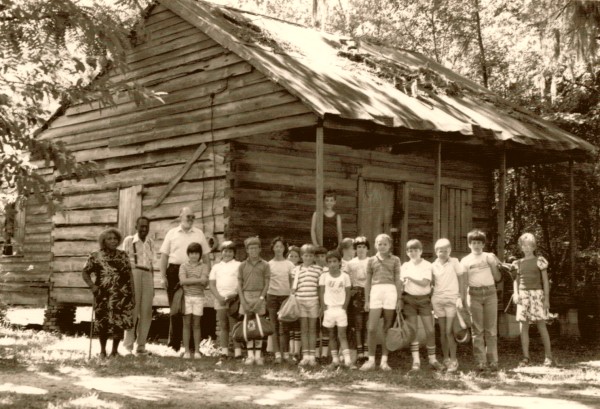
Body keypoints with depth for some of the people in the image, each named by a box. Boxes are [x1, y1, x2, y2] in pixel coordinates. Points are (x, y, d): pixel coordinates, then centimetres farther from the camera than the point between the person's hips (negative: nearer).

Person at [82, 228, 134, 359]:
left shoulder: (123, 256, 9)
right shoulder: (95, 256, 3)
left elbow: (129, 275, 9)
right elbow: (85, 272, 8)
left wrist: (133, 294, 5)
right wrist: (92, 285, -8)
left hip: (122, 295, 2)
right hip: (103, 296, -1)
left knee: (120, 323, 0)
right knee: (104, 324, 2)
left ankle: (115, 350, 15)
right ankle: (102, 350, 19)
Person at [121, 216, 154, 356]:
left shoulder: (150, 243, 18)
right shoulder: (129, 240, 5)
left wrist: (152, 285, 20)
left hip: (148, 276, 5)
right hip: (133, 274, -4)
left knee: (146, 311, 1)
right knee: (132, 309, -9)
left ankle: (141, 346, 6)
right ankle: (128, 345, -5)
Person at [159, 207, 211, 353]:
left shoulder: (199, 234, 13)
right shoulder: (172, 233, 9)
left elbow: (205, 257, 14)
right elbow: (164, 256, 7)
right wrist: (163, 276, -2)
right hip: (175, 271, -1)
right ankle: (174, 345, 7)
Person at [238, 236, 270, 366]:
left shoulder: (264, 265, 5)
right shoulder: (243, 265, 9)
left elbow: (266, 284, 1)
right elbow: (239, 284, 7)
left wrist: (261, 299, -9)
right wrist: (243, 301, -4)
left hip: (259, 297, -1)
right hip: (246, 296, 1)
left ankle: (258, 355, 4)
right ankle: (250, 355, 5)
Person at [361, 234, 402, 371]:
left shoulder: (395, 260, 11)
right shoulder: (372, 260, 13)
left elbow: (397, 280, 10)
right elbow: (368, 281, 14)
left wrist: (399, 299, 5)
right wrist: (366, 300, 10)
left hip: (390, 291, 0)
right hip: (375, 291, 0)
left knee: (387, 328, 3)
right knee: (372, 328, -7)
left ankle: (384, 361, 10)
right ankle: (371, 360, 2)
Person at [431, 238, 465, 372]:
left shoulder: (454, 262, 2)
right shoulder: (433, 266, 8)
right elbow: (431, 284, 12)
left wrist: (460, 298, -6)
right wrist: (430, 301, 4)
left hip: (451, 299, -3)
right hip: (437, 299, 3)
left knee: (449, 331, -9)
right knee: (442, 331, 4)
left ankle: (453, 360, -3)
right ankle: (446, 359, 14)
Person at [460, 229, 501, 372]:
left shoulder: (490, 257, 9)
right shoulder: (465, 261, 6)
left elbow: (498, 278, 8)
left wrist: (492, 264, -5)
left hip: (490, 293, 1)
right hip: (474, 294, -1)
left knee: (491, 329, -1)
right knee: (477, 329, -1)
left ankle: (493, 361, 2)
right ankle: (481, 361, 1)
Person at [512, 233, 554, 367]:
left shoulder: (540, 261, 4)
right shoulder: (518, 263, 12)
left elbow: (545, 281, 2)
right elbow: (516, 280, 12)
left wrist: (547, 298, -4)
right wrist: (516, 293, -6)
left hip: (537, 294, -3)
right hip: (523, 295, 3)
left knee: (541, 326, -4)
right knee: (523, 327, -2)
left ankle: (549, 357, 2)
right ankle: (525, 357, 0)